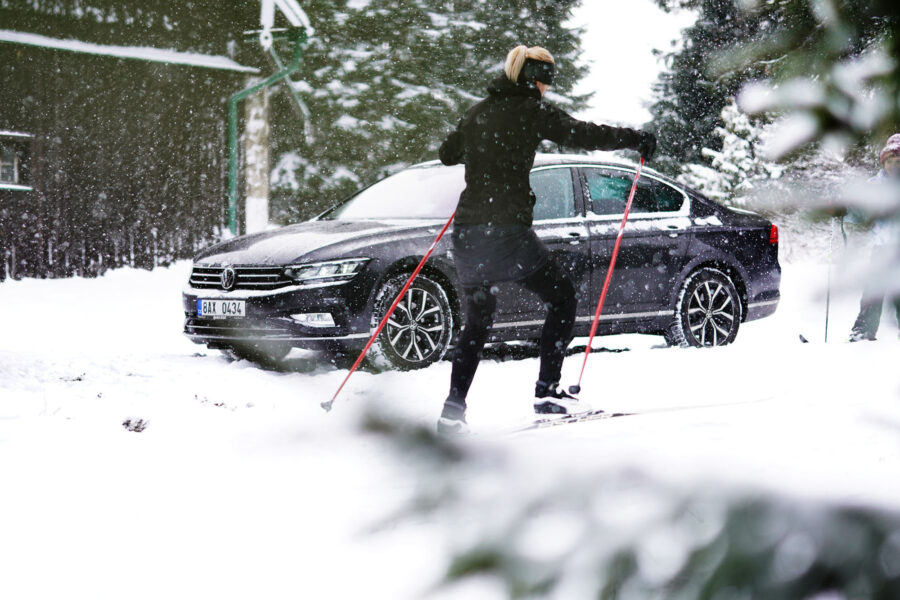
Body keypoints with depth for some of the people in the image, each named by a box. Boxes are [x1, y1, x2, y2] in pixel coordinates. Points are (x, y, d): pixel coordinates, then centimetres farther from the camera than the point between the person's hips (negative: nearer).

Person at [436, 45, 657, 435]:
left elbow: (447, 153, 29)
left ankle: (454, 407, 6)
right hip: (506, 228, -7)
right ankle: (547, 392, 2)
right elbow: (583, 135, -6)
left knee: (476, 321, 16)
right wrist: (635, 140, 6)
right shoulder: (530, 109, -2)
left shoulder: (480, 112, 17)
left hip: (467, 229, 7)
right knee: (562, 298, 9)